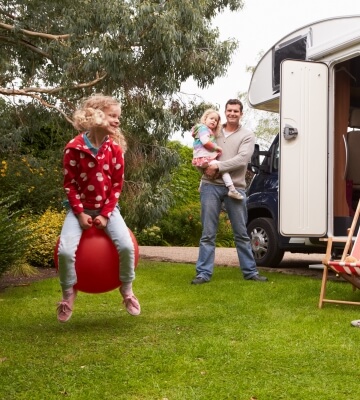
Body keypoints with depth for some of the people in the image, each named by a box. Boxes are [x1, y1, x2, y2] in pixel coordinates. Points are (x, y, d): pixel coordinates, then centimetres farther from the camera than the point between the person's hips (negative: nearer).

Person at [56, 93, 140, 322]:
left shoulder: (115, 148, -5)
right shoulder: (74, 148, -12)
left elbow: (117, 184, -2)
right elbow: (69, 184, -7)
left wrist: (106, 214, -10)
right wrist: (80, 213, -13)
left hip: (107, 208, 2)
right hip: (80, 208, -1)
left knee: (126, 246, -21)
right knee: (65, 251, -22)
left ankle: (127, 289, 6)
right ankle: (69, 293, 6)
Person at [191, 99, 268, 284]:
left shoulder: (247, 135, 4)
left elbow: (242, 159, -10)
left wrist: (218, 167, -17)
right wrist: (205, 168, -6)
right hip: (211, 186, 1)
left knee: (241, 233, 9)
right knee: (208, 233, 1)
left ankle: (250, 271, 18)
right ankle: (204, 273, 5)